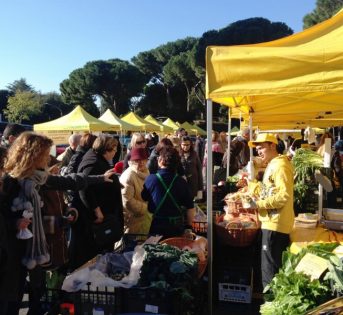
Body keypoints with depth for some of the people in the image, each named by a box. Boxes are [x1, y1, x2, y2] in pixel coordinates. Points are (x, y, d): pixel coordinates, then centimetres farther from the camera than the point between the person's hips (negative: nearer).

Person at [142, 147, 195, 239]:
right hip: (178, 227, 3)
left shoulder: (151, 179, -15)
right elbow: (190, 207, -2)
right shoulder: (182, 182, -5)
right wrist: (189, 226, 10)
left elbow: (143, 199, -1)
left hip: (158, 225, -2)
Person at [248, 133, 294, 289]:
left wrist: (260, 204, -18)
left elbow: (285, 195, -25)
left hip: (275, 224, -10)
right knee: (270, 265, 18)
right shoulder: (272, 165, 17)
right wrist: (258, 199, 9)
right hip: (271, 222, 10)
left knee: (270, 268, -2)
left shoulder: (280, 165, -16)